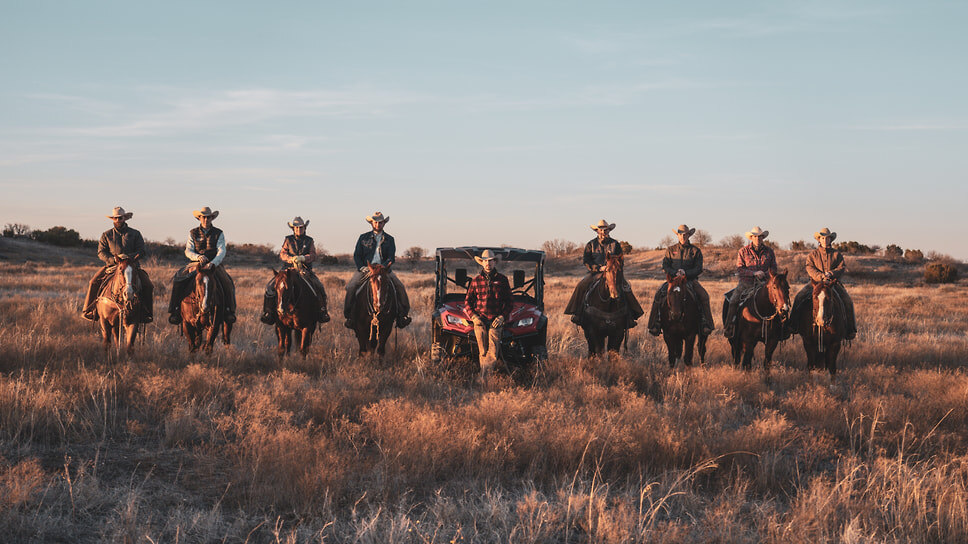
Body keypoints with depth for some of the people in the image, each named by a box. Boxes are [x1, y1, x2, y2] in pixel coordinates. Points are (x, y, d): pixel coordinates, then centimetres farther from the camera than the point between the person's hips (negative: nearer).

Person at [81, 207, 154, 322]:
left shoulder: (135, 234, 11)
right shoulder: (106, 235, 13)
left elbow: (142, 251, 4)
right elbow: (101, 252, 4)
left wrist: (130, 257, -17)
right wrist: (113, 260, -15)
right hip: (111, 266, 1)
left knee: (148, 286, -23)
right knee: (94, 283, -22)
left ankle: (146, 312, -12)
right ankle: (89, 310, -10)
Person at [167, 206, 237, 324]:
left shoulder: (219, 233, 5)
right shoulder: (193, 233, 9)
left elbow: (221, 251, -7)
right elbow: (188, 251, 1)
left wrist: (212, 263, -27)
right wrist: (198, 257, -22)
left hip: (215, 264, -1)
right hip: (196, 264, 1)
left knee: (227, 283, -29)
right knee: (177, 281, -24)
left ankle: (229, 310, -15)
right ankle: (174, 310, -17)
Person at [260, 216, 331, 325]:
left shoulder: (309, 241, 11)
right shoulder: (288, 240, 11)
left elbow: (313, 255, -1)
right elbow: (282, 254, 1)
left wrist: (303, 258, -21)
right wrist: (291, 259, -19)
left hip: (305, 271, 0)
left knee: (319, 288, -23)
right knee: (270, 287, -19)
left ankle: (322, 312, -9)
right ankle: (268, 313, -10)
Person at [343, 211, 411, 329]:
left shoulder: (389, 239, 8)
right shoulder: (363, 237, 9)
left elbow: (391, 258, 0)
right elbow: (356, 256, 6)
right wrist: (363, 268, -12)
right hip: (364, 269, -1)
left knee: (399, 287, -17)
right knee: (351, 286, -24)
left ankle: (403, 315, -9)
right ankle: (349, 316, -14)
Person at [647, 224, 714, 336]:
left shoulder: (696, 251, 8)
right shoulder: (670, 250, 13)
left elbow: (698, 269, 0)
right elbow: (665, 266, 5)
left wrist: (685, 273, -17)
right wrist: (675, 273, -14)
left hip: (690, 280, -1)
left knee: (704, 296, -27)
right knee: (659, 295, -24)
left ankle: (706, 324, -20)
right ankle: (655, 325, -18)